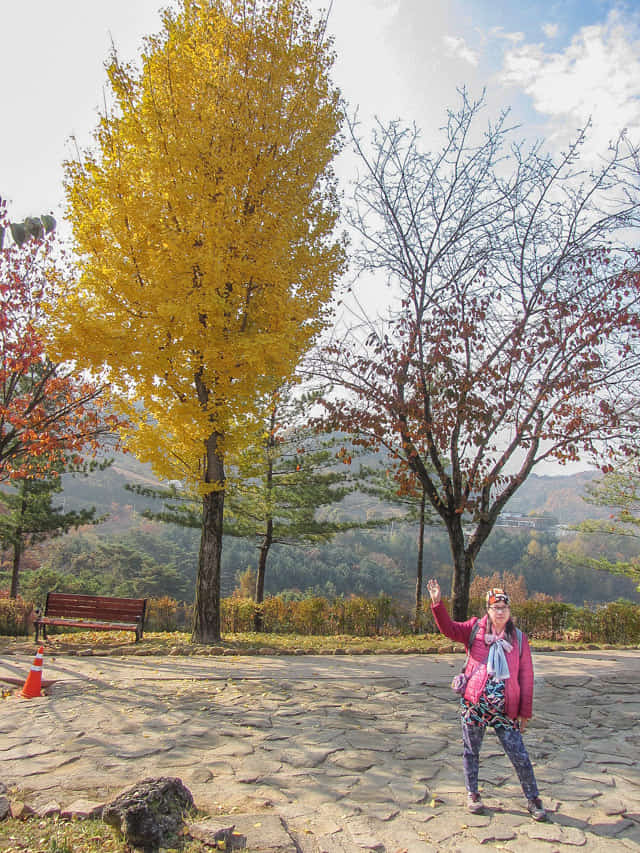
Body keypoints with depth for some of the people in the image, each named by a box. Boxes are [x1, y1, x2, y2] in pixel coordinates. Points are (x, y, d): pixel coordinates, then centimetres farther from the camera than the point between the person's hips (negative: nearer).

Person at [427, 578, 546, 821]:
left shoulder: (518, 638, 2)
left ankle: (533, 799, 25)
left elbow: (526, 677, 5)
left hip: (505, 709, 0)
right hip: (474, 704, 0)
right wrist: (438, 603, -26)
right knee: (471, 750, 12)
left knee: (519, 755, 5)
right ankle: (472, 794, 32)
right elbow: (449, 629, -12)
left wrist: (525, 711, 4)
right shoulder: (475, 629, 0)